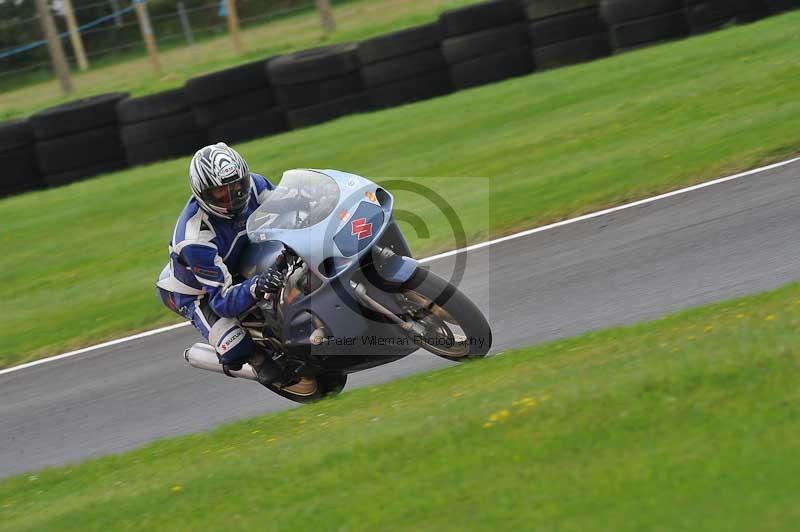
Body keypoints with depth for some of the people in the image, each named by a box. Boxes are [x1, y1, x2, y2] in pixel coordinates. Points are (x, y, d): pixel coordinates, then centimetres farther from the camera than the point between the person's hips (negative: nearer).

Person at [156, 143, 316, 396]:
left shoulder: (253, 185, -23)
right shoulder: (195, 239, -41)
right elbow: (223, 300, -41)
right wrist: (256, 288, -62)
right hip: (197, 292, -7)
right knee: (237, 348, -31)